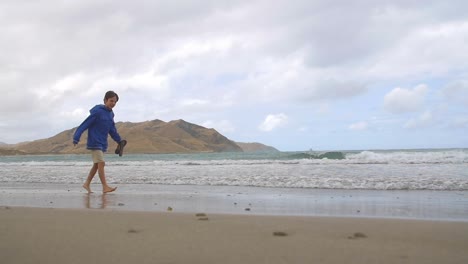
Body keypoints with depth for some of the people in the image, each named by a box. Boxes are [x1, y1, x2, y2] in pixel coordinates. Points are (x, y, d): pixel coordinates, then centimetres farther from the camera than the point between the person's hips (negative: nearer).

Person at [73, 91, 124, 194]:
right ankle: (105, 187, -14)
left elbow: (112, 130, 20)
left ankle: (87, 183, 23)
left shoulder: (110, 114, 10)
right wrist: (76, 137, -21)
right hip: (94, 143, -8)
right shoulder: (97, 112, -14)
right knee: (101, 163, -13)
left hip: (103, 144, 8)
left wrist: (119, 141, 19)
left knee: (96, 165, 11)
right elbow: (85, 124, -16)